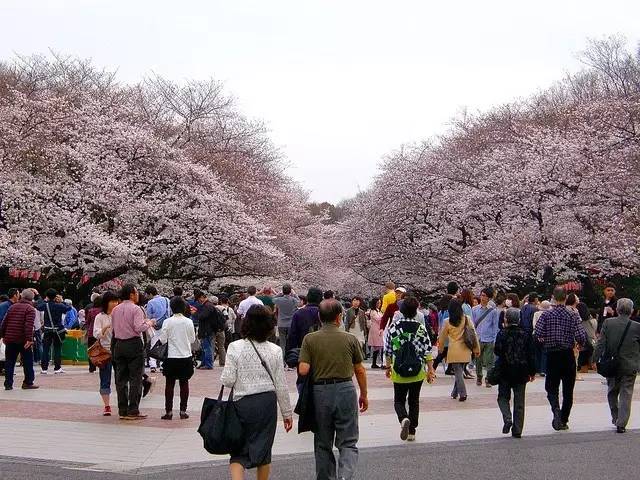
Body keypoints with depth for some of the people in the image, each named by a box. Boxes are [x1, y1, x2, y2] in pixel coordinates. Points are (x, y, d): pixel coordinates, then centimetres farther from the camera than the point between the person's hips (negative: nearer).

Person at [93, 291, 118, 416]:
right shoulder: (100, 317, 1)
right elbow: (96, 334, -9)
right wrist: (106, 327, -25)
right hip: (105, 350, -2)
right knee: (105, 380, 2)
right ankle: (107, 406, 10)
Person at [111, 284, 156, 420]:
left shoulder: (115, 310, 10)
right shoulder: (136, 309, -10)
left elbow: (113, 329, 14)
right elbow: (139, 327, -19)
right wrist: (149, 323, -2)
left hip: (119, 345, 6)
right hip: (134, 344, -6)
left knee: (121, 379, 9)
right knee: (135, 379, -2)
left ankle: (122, 411, 11)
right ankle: (133, 411, -4)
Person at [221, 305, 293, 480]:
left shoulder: (235, 347, -8)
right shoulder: (275, 351, -3)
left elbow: (227, 380, -11)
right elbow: (281, 386, 1)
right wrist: (287, 413, 10)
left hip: (242, 403, -1)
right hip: (267, 402, 2)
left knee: (238, 452, 6)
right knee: (264, 450, 15)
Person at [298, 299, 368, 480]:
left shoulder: (310, 339, -2)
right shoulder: (350, 339, -1)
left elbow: (303, 370, -9)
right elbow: (360, 370, 5)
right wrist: (364, 395, 17)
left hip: (320, 392, 1)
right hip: (345, 390, -1)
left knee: (323, 444, 15)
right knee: (348, 442, 5)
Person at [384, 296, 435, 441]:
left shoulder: (393, 327, -5)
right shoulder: (420, 328, -7)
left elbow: (388, 350, 1)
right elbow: (427, 351, -7)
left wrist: (388, 367, 15)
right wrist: (431, 370, 1)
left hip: (399, 372, 0)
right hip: (417, 373, 1)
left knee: (399, 400, 11)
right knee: (414, 401, 15)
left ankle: (404, 419, -19)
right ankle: (412, 432, 16)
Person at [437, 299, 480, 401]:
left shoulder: (447, 322, -7)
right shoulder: (467, 319, -3)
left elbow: (442, 338, 5)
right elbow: (474, 334, 0)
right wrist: (476, 349, 9)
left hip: (453, 351, -3)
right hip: (465, 351, 3)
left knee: (458, 372, 2)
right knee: (460, 371, 16)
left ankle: (462, 393, -7)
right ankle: (455, 392, 26)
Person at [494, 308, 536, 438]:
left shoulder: (502, 334, -8)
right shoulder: (526, 334, 1)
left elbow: (497, 351, -12)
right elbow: (531, 354, 3)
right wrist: (532, 372, 9)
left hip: (505, 370, -2)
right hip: (521, 372, 2)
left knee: (503, 397, 12)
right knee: (519, 401, 8)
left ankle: (507, 419, -13)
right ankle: (517, 430, 7)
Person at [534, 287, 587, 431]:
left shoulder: (546, 315, -4)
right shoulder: (573, 315, -4)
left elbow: (537, 334, -13)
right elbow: (581, 336, -12)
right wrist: (580, 344, 10)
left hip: (552, 355, 0)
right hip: (568, 355, 0)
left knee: (552, 387, 10)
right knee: (568, 390, 11)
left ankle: (556, 410, -17)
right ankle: (564, 420, 14)